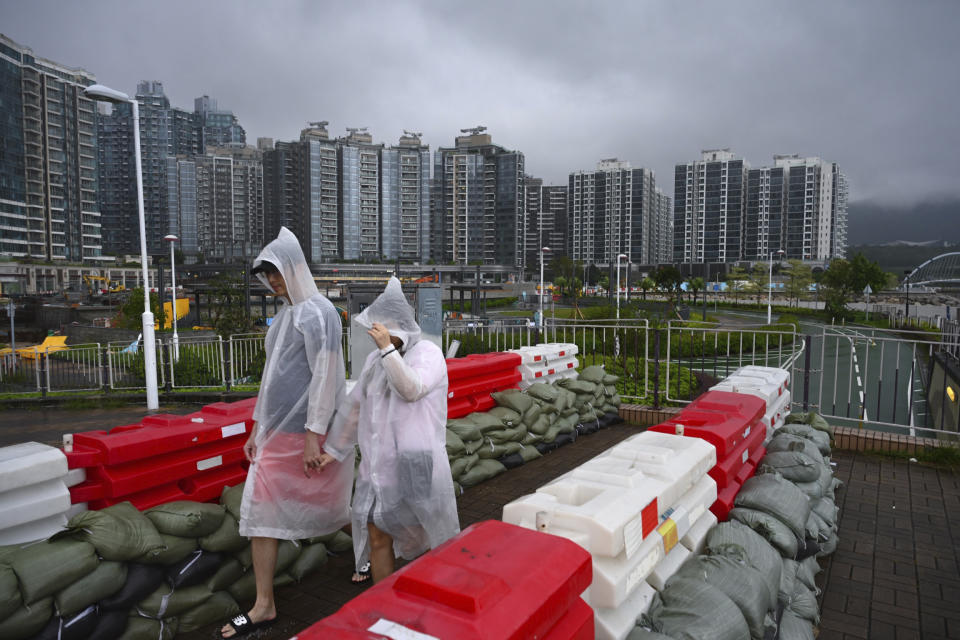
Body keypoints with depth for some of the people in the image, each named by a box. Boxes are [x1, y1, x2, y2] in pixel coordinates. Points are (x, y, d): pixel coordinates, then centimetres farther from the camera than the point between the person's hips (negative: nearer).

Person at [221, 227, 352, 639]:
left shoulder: (316, 313, -15)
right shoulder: (284, 314, 12)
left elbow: (325, 376, -19)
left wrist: (314, 435, -21)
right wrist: (257, 428, 17)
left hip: (304, 431, -8)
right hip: (278, 429, 9)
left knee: (326, 503, 7)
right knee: (258, 509, 7)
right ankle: (264, 606, 17)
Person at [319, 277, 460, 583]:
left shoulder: (428, 353, -8)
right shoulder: (376, 360, 9)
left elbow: (411, 390, -26)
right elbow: (355, 406, 17)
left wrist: (388, 348, -29)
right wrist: (334, 449, 21)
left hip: (417, 462, -5)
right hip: (379, 463, 5)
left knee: (438, 539, 8)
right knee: (377, 537, 8)